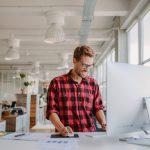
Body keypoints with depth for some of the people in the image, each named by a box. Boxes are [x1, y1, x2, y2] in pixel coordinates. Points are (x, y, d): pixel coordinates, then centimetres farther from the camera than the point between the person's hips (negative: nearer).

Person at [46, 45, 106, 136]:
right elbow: (52, 111, -2)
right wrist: (61, 128, -19)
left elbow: (98, 107, 13)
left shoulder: (93, 83, 11)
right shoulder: (57, 83, 1)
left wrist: (104, 124, -6)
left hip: (89, 134, 3)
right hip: (67, 136, -2)